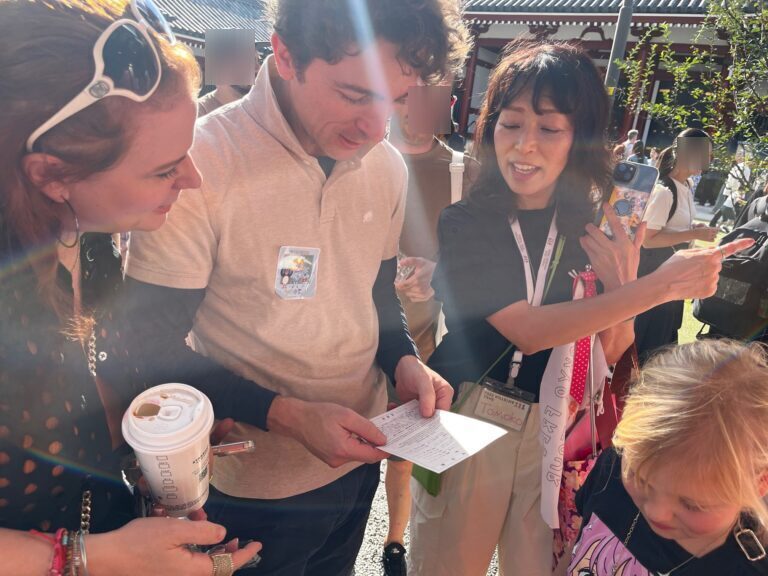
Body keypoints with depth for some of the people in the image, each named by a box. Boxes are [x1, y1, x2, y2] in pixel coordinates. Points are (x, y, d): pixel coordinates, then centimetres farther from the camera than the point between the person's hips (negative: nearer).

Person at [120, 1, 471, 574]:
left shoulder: (388, 166, -4)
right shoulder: (201, 163, -23)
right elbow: (155, 349, -17)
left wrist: (406, 362, -10)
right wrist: (287, 415, -25)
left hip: (357, 460, 6)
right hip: (252, 488, -5)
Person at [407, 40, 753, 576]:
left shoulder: (593, 231, -2)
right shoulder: (465, 224, -12)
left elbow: (612, 354, 2)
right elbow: (528, 330, -23)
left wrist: (621, 284, -17)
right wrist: (661, 285, -24)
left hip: (556, 433, 3)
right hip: (467, 423, -2)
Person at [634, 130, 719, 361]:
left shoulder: (686, 187, 5)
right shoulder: (665, 191, -24)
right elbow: (647, 239, -26)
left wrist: (695, 228, 1)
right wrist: (693, 234, -25)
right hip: (655, 268, -9)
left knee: (666, 328, 22)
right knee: (649, 329, 4)